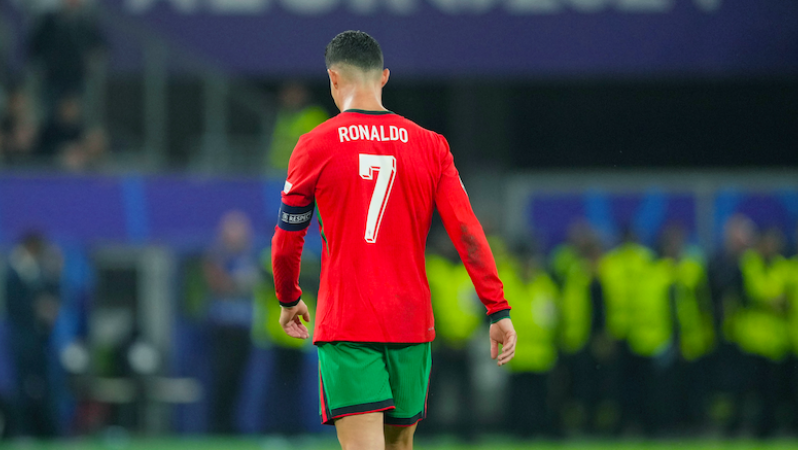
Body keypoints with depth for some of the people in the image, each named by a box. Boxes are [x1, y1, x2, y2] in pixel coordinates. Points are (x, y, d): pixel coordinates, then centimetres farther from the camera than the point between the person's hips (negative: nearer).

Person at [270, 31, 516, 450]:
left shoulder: (315, 147, -2)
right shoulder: (430, 146, 4)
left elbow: (287, 238, 6)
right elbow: (466, 231, -3)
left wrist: (288, 300, 24)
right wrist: (498, 309, -2)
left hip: (344, 326, -3)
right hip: (411, 326, 3)